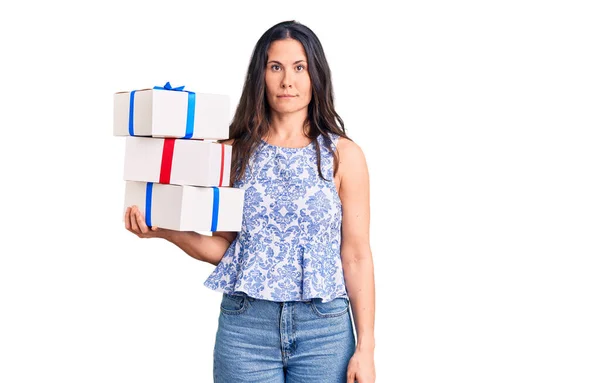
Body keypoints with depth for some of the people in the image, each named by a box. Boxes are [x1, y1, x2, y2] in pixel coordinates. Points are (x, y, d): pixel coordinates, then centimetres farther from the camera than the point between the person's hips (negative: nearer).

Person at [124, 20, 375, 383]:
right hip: (245, 325, 1)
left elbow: (356, 256, -1)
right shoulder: (236, 150, 5)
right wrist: (164, 229, -11)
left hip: (323, 327, -1)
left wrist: (365, 348, -4)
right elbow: (223, 247, 6)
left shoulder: (343, 155, -1)